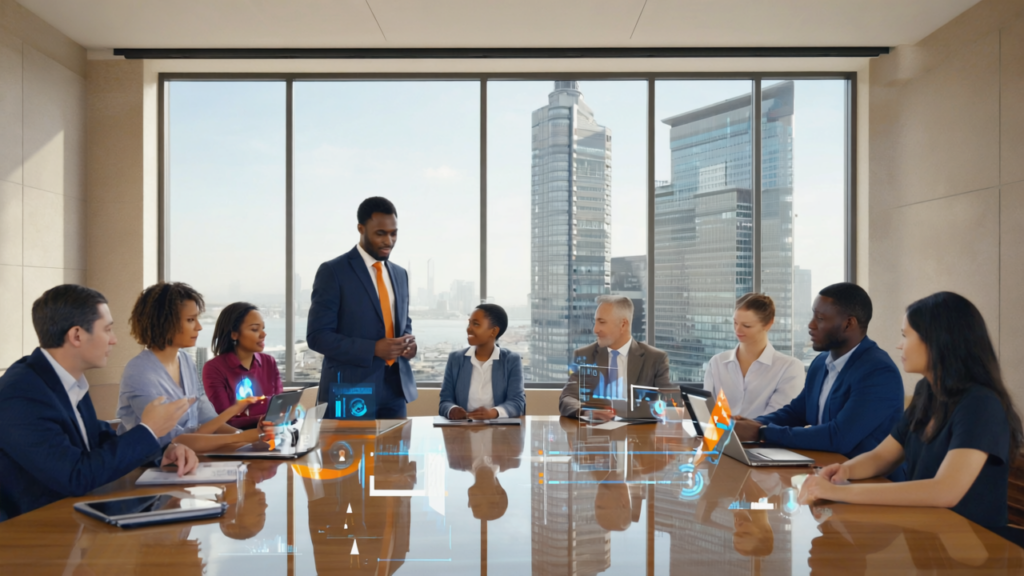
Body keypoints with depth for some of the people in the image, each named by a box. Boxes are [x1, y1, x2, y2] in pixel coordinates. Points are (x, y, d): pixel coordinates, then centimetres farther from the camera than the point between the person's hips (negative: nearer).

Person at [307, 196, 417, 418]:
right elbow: (317, 336, -11)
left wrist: (410, 342, -2)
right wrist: (373, 349, -21)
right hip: (348, 393, -5)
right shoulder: (332, 271, -7)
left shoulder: (399, 274, 13)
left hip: (394, 391, 6)